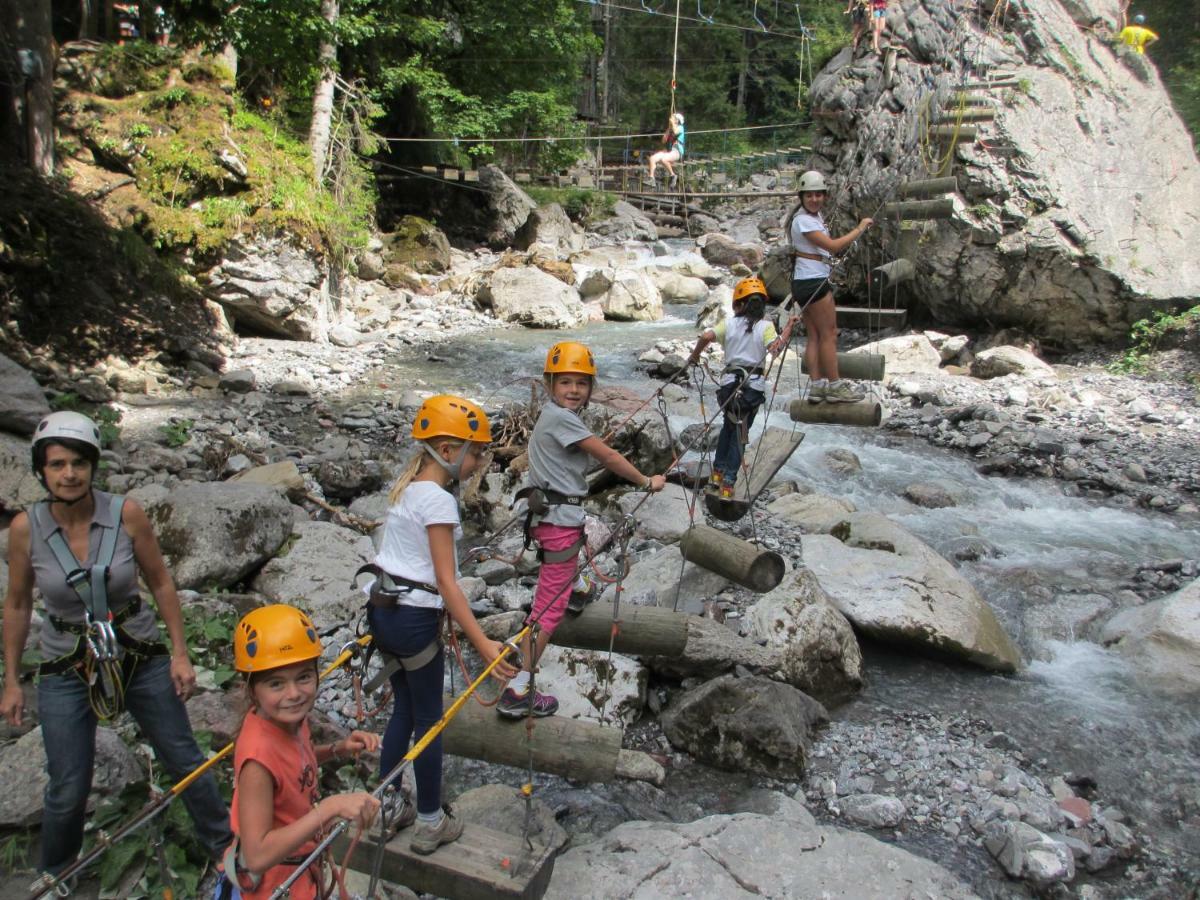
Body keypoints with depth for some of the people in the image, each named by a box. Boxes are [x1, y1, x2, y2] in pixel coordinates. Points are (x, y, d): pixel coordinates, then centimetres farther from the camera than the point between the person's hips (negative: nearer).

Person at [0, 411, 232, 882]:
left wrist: (180, 653, -4)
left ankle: (225, 845, 33)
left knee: (185, 762, 11)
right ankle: (52, 878, 37)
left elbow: (161, 583, -3)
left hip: (141, 656, 0)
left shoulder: (126, 513, -15)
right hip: (67, 669, 0)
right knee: (67, 792, 7)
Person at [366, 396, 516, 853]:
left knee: (404, 709, 20)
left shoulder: (407, 486, 8)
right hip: (413, 618, -8)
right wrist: (483, 643, -22)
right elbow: (447, 582, -21)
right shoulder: (438, 500, -18)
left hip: (382, 609, 8)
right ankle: (431, 824, 23)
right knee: (428, 720, 8)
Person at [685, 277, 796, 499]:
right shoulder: (766, 325, -1)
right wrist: (788, 327, -3)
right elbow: (775, 347, -18)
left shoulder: (729, 324, 5)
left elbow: (706, 336, -10)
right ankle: (728, 482, 5)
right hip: (754, 384, -2)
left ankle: (718, 472, 25)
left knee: (729, 425, 25)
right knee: (739, 432, 7)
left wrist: (694, 356, 6)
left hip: (729, 382, 2)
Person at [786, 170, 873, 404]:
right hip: (813, 281, -10)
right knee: (828, 333, -3)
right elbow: (833, 246, -21)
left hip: (808, 281, 10)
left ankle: (817, 386, 9)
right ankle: (834, 386, 2)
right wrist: (859, 229, -12)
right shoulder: (804, 220, -16)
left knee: (815, 335, 8)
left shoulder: (815, 215, 14)